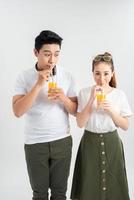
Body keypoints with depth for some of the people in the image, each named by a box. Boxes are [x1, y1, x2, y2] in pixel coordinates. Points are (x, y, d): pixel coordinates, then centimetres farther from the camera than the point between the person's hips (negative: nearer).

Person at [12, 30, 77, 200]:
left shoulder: (67, 77, -1)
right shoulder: (24, 77, -6)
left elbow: (75, 111, 3)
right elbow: (17, 111, -16)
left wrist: (63, 98, -18)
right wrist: (38, 85, -22)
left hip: (62, 141, 1)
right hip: (34, 143, -1)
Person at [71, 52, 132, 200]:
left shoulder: (119, 95, -2)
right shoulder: (84, 93, -5)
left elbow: (125, 126, 0)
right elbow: (80, 123, -11)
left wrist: (111, 110, -16)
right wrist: (92, 99, -20)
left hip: (112, 143, 1)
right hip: (90, 143, -1)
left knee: (112, 185, 8)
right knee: (89, 186, 8)